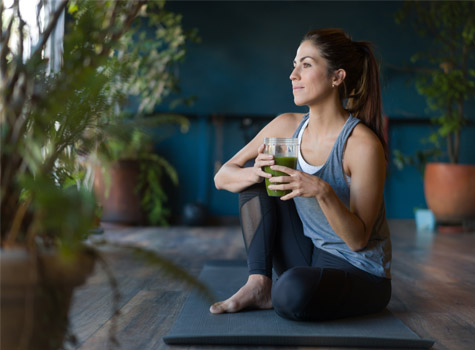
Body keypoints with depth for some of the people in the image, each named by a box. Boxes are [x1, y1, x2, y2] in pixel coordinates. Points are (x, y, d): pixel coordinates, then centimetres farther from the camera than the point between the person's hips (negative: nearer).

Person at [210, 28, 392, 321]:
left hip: (360, 274, -6)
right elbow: (222, 177, -1)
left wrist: (323, 191, -37)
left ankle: (273, 295, -2)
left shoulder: (363, 144, -22)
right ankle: (259, 285, -9)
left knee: (294, 292, -39)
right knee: (253, 171, -4)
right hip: (308, 257, 6)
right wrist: (257, 173, -23)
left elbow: (357, 239, -19)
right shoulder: (288, 126, -3)